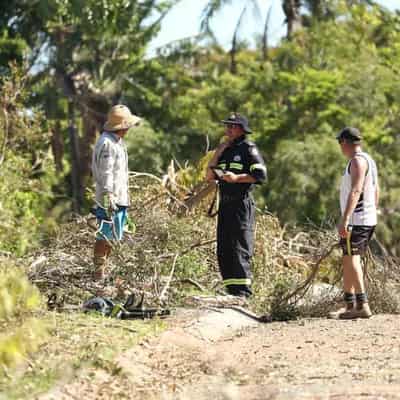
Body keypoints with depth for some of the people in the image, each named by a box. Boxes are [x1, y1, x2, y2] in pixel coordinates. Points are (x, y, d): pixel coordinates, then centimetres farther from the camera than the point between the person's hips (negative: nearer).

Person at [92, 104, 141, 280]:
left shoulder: (117, 142, 16)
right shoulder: (107, 144, -17)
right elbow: (105, 173, -21)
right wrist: (108, 198, -25)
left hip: (120, 198, 10)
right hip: (110, 199, -10)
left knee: (112, 237, 14)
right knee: (106, 236, -8)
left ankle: (103, 269, 22)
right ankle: (99, 272, -4)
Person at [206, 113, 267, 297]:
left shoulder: (248, 149, -2)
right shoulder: (225, 150, 20)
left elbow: (260, 175, -12)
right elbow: (209, 177, 15)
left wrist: (237, 178, -18)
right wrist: (217, 154, 6)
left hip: (241, 205, -8)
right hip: (225, 205, 8)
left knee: (239, 249, -13)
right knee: (223, 251, 6)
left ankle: (243, 292, -14)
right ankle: (232, 291, 9)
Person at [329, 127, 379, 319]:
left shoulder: (358, 161, -12)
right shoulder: (368, 160, 19)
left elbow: (356, 190, -24)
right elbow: (376, 191, 24)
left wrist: (345, 219, -30)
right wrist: (372, 214, 31)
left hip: (357, 220, -10)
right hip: (368, 220, 10)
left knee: (351, 259, -15)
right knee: (348, 261, 14)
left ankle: (362, 306, -22)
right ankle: (349, 306, 18)